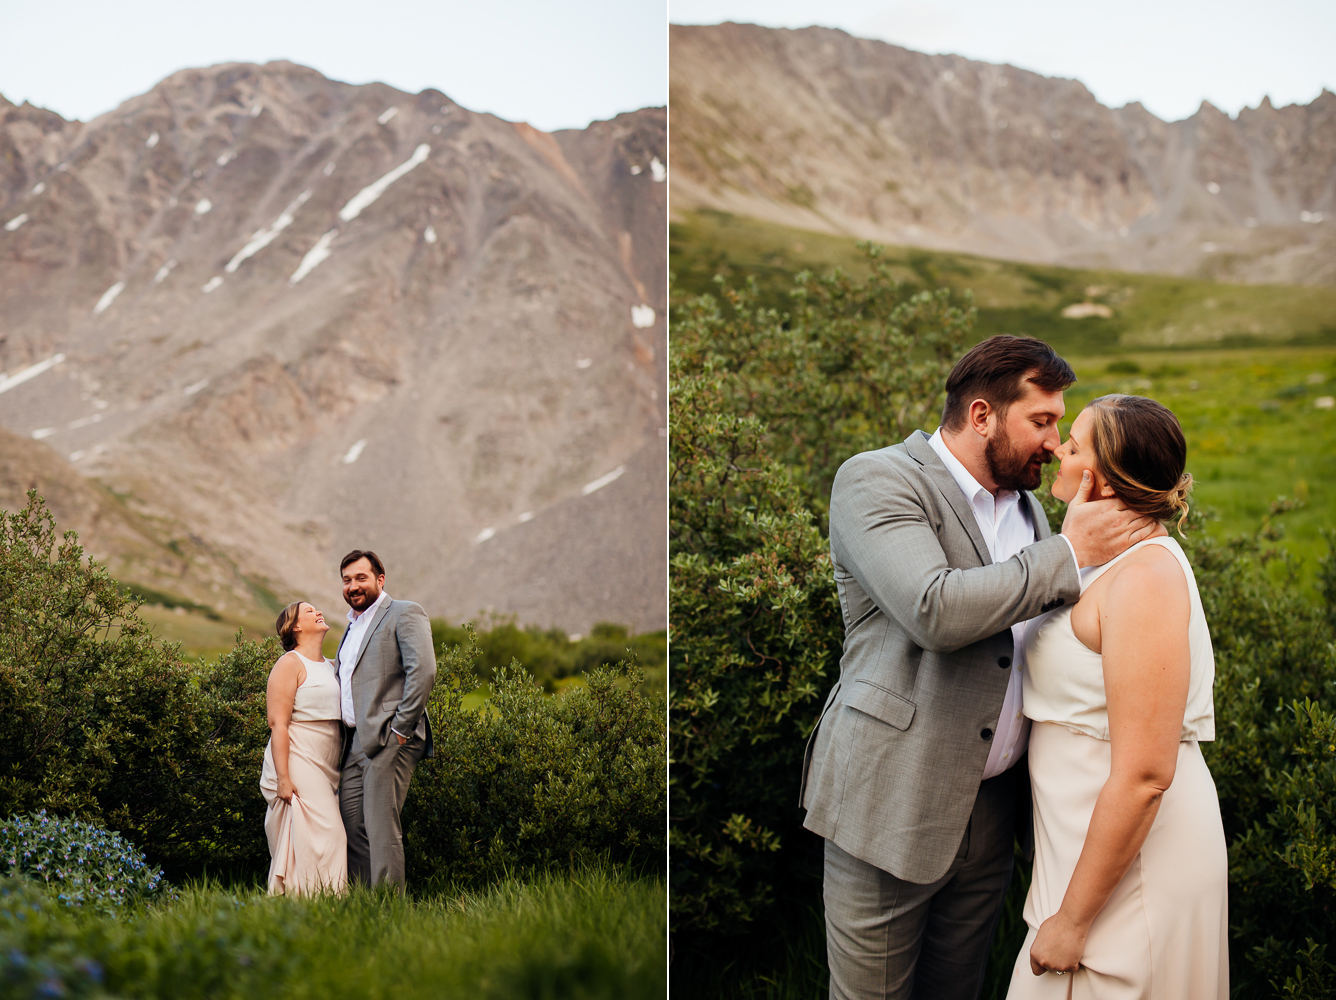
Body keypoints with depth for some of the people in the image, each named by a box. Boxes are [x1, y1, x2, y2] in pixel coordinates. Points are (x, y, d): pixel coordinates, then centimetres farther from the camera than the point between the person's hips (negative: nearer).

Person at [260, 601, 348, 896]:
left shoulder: (331, 666, 19)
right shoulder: (290, 664, -5)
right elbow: (278, 723, -13)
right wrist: (283, 778, -20)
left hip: (327, 771, 7)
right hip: (298, 767, -7)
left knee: (328, 840, 2)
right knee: (310, 841, -13)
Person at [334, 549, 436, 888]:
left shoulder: (404, 613, -4)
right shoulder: (352, 625, 23)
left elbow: (423, 670, -16)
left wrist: (401, 729, -17)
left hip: (388, 740, -9)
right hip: (357, 743, 9)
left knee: (381, 829, -10)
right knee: (351, 826, 7)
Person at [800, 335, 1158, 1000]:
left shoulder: (1026, 505, 14)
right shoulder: (876, 481, -12)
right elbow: (936, 611, -27)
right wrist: (1069, 553, -19)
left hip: (993, 807, 7)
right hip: (893, 805, -7)